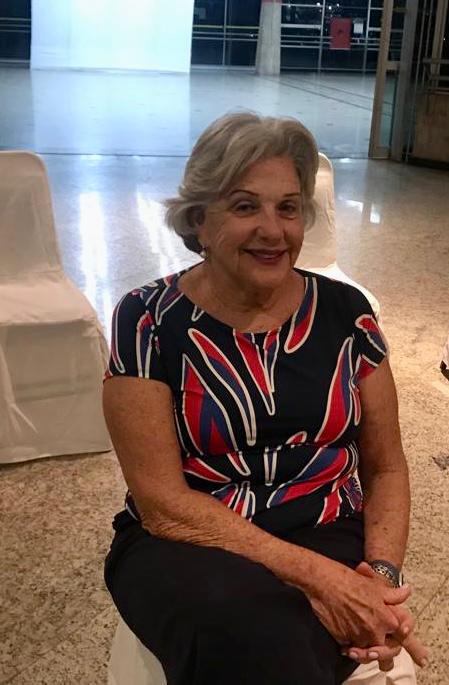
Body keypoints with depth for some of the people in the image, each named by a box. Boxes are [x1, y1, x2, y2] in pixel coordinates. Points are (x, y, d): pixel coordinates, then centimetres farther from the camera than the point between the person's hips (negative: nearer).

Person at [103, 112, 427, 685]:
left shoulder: (345, 311, 2)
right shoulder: (149, 320, -7)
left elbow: (386, 467, 9)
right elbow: (161, 502, -12)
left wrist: (383, 572, -11)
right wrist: (312, 573, -21)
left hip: (331, 541, 2)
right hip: (183, 547, -1)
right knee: (244, 633, -36)